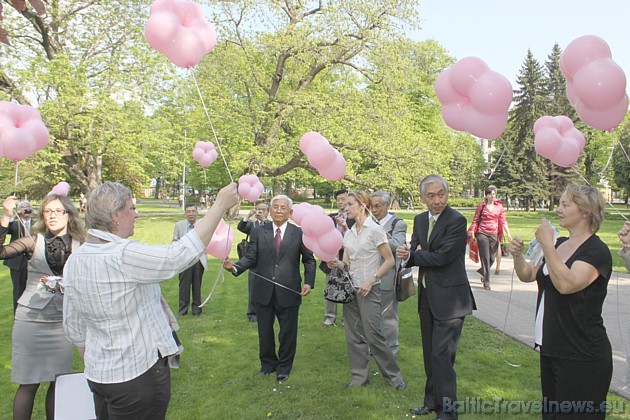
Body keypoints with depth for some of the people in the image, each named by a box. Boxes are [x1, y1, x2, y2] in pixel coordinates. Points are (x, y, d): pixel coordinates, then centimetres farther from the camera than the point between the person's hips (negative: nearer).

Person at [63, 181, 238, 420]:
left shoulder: (75, 260, 1)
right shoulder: (123, 256, -25)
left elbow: (74, 327, 9)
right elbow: (185, 252, -28)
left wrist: (93, 365, 22)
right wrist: (221, 205, -20)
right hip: (138, 373, -8)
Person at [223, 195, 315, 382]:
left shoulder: (299, 233, 1)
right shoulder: (258, 232, 4)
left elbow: (309, 260, 6)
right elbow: (250, 257, -1)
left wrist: (309, 282, -6)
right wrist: (234, 267, -20)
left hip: (289, 292, -1)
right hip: (263, 291, 2)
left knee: (288, 332, 10)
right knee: (264, 331, 14)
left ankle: (284, 367, 30)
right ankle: (268, 363, 36)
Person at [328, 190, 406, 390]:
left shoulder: (375, 230, -10)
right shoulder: (349, 233, 9)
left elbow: (389, 261, -9)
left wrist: (371, 280, -17)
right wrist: (337, 264, -8)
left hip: (369, 289, -6)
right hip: (351, 288, 7)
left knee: (373, 335, -4)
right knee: (353, 335, 10)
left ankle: (393, 374, 15)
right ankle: (360, 376, 22)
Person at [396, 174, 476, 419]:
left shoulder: (457, 221, -16)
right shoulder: (419, 220, 7)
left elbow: (442, 256, -23)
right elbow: (415, 253, 5)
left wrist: (413, 255, -9)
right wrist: (408, 255, -19)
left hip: (449, 298, -7)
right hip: (427, 297, 7)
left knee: (442, 356, -4)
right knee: (430, 354, 18)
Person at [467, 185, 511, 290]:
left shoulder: (499, 206, 7)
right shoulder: (481, 205, 0)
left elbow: (503, 221, 8)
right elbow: (475, 220, 3)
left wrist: (508, 233, -2)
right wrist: (472, 233, -4)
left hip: (494, 234, 3)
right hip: (482, 233, -3)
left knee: (492, 258, 6)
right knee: (485, 257, -4)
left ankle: (482, 271, 36)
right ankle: (486, 282, 2)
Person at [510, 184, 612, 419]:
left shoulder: (597, 251, -16)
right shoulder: (558, 244, 9)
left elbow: (566, 284, -32)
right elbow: (527, 275, 12)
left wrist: (546, 244, -29)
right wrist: (517, 255, -6)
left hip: (581, 356, -8)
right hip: (550, 348, 8)